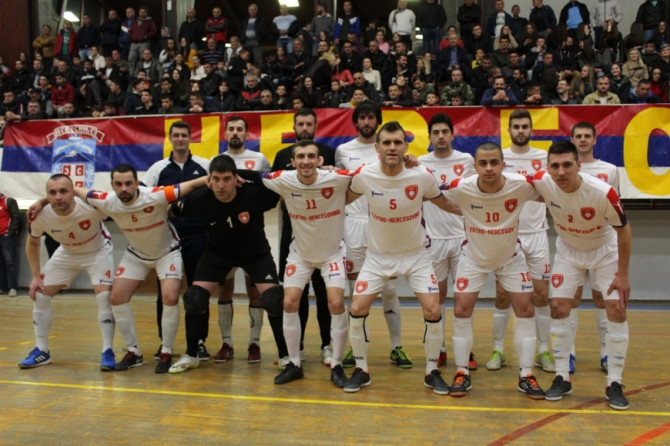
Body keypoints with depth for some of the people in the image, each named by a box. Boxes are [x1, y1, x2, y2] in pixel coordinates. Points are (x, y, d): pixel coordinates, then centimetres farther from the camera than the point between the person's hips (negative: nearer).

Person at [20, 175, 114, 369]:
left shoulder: (92, 207, -37)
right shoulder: (40, 216, -26)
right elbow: (32, 243, -4)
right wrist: (36, 276, -6)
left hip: (98, 251, -3)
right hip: (67, 253, 4)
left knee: (104, 296, -21)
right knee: (39, 295, -1)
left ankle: (108, 352, -7)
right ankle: (41, 351, 15)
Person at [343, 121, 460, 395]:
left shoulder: (422, 176, -18)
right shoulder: (364, 176, -16)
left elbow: (445, 204, 0)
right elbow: (346, 199, 6)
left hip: (415, 254, 0)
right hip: (378, 255, 1)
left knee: (433, 312, -11)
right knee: (357, 309, -8)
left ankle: (432, 372, 12)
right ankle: (361, 370, 14)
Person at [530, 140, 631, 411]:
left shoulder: (603, 192, -33)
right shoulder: (542, 183, -27)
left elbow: (623, 230, -18)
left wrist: (622, 274, -15)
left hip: (604, 250, -2)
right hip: (568, 250, 2)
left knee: (617, 310, -10)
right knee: (559, 308, -4)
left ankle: (614, 383, 2)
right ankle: (562, 378, 9)